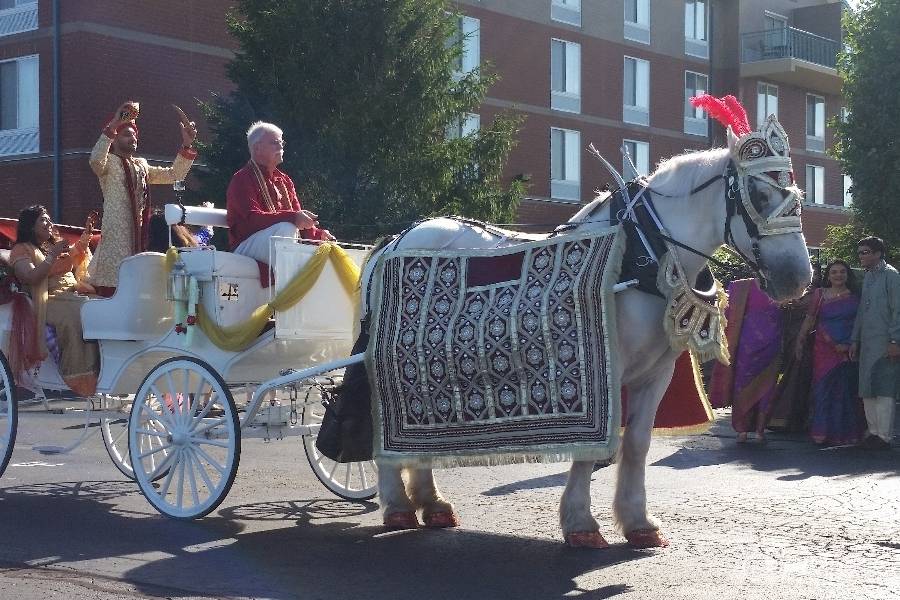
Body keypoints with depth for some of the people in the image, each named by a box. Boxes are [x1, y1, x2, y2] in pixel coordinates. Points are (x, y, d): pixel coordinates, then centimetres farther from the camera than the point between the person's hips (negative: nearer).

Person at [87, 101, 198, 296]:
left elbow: (174, 174, 22)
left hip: (141, 235, 7)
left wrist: (186, 145, 9)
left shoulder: (142, 166, 22)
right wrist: (112, 125, -26)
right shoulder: (109, 162, 2)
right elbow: (95, 160, -22)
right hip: (116, 234, -7)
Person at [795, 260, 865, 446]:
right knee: (824, 389, -3)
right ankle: (823, 432, 3)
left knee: (847, 391, 1)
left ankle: (846, 433, 9)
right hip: (825, 350, 0)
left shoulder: (855, 297, 7)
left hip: (849, 351, 0)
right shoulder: (820, 294, 7)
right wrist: (800, 341, 2)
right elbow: (809, 319, 7)